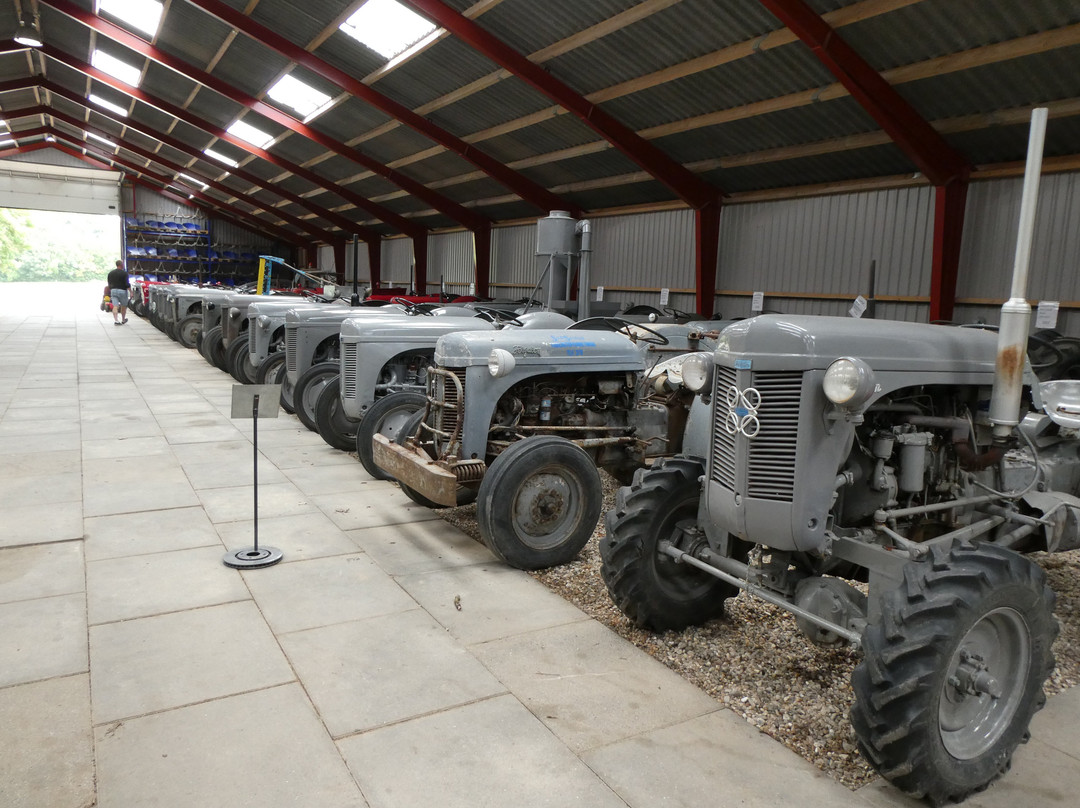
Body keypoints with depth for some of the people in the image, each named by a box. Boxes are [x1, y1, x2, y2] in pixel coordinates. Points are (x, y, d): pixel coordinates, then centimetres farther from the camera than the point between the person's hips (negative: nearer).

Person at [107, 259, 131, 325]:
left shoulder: (111, 273, 9)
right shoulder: (124, 273, -9)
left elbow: (109, 285, 14)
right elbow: (127, 284, -16)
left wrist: (110, 294, 22)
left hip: (113, 290, 4)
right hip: (122, 290, -4)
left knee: (115, 306, -3)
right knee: (123, 306, 13)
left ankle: (116, 320, -17)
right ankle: (123, 320, 25)